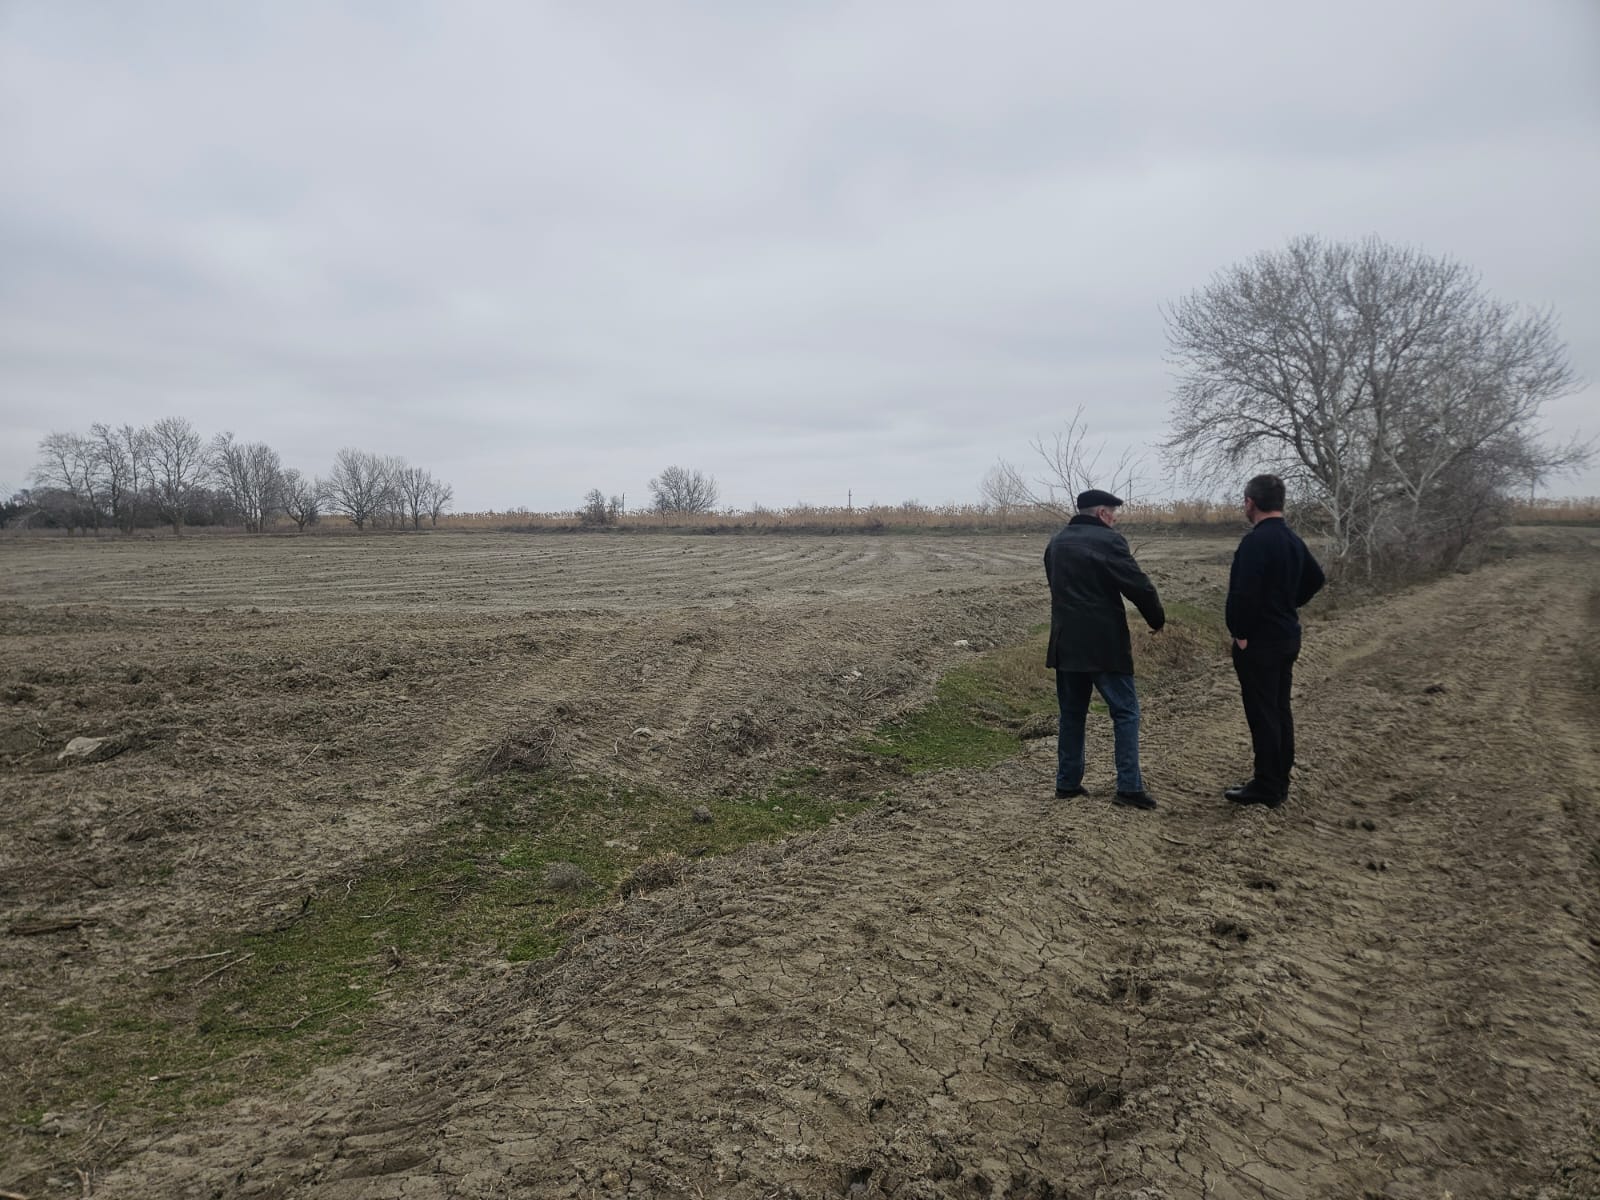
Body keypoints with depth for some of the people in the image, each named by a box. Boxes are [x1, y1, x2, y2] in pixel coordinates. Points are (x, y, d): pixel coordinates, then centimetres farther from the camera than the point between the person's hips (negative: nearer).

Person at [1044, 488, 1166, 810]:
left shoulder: (1056, 542, 12)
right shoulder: (1108, 540, -10)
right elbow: (1139, 587, -13)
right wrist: (1157, 619, 3)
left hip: (1066, 642, 7)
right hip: (1104, 644, -6)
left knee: (1072, 714, 14)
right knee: (1125, 712, 2)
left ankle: (1067, 783, 17)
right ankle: (1129, 787, -1)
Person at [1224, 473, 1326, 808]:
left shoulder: (1255, 541, -20)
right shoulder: (1293, 539, 9)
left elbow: (1244, 593, -27)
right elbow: (1315, 578, 22)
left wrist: (1240, 633, -16)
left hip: (1259, 642, -9)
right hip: (1288, 636, 9)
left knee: (1262, 715, -2)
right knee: (1280, 710, 15)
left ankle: (1267, 789, 4)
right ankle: (1280, 781, 24)